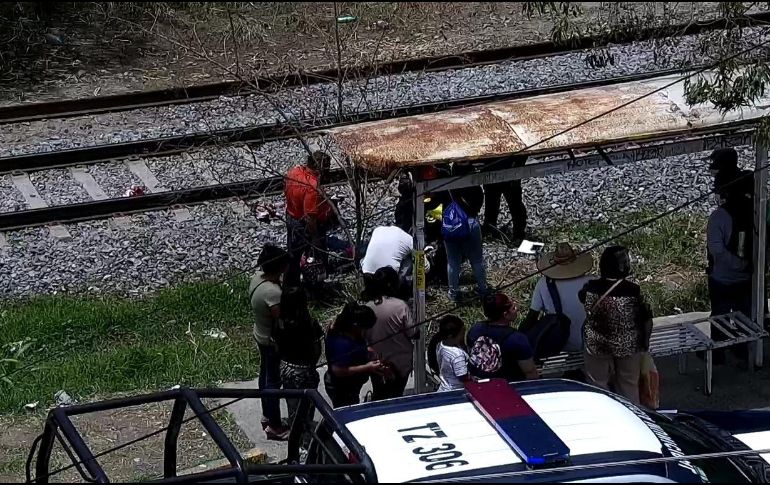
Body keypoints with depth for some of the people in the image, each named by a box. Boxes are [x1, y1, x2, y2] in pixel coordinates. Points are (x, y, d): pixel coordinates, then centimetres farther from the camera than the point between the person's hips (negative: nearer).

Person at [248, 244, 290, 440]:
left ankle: (267, 416, 43)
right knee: (274, 382, 7)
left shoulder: (258, 277, -9)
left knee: (265, 376, 25)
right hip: (272, 341, -9)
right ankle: (274, 427, 23)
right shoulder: (273, 293, -36)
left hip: (260, 334, 9)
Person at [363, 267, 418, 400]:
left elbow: (364, 335, -2)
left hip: (377, 363, 3)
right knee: (395, 399, 15)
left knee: (378, 398, 20)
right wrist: (418, 330, 4)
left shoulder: (367, 307, -11)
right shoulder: (400, 306, -22)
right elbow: (413, 333, -16)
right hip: (400, 364, -3)